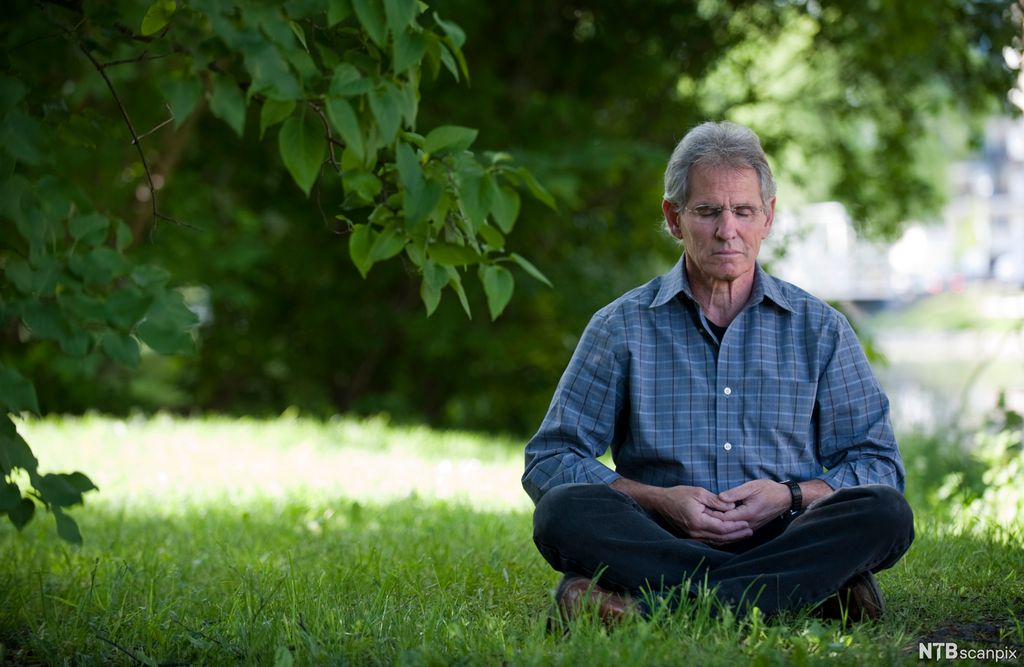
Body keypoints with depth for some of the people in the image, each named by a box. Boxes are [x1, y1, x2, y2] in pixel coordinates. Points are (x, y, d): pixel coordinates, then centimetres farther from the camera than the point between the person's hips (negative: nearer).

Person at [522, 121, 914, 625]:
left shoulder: (819, 329, 13)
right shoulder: (623, 328, 10)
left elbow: (879, 465, 13)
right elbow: (548, 462, 7)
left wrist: (790, 495, -8)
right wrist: (659, 500, -9)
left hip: (783, 538, 1)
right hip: (660, 543, -1)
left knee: (885, 513, -28)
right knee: (565, 511, -30)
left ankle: (647, 606, -37)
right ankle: (817, 591, -33)